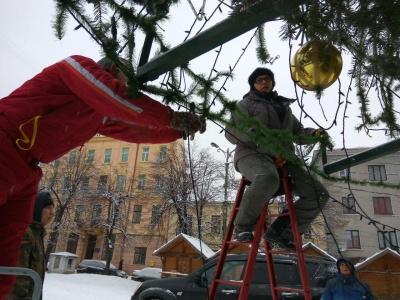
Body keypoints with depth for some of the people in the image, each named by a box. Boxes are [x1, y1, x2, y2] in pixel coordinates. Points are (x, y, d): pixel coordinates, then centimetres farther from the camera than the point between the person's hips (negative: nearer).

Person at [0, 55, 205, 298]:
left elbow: (136, 130, 19)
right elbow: (117, 98, -21)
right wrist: (172, 117, -19)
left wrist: (179, 130, 12)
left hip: (25, 173, 9)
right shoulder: (79, 66, -5)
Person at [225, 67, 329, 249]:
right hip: (252, 155, -6)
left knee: (319, 194, -7)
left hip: (281, 160, 7)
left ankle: (280, 232, -2)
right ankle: (243, 226, -20)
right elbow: (231, 132, -4)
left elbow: (298, 132, 25)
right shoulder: (246, 104, 9)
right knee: (268, 178, -42)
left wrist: (314, 134, 2)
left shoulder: (283, 107, 28)